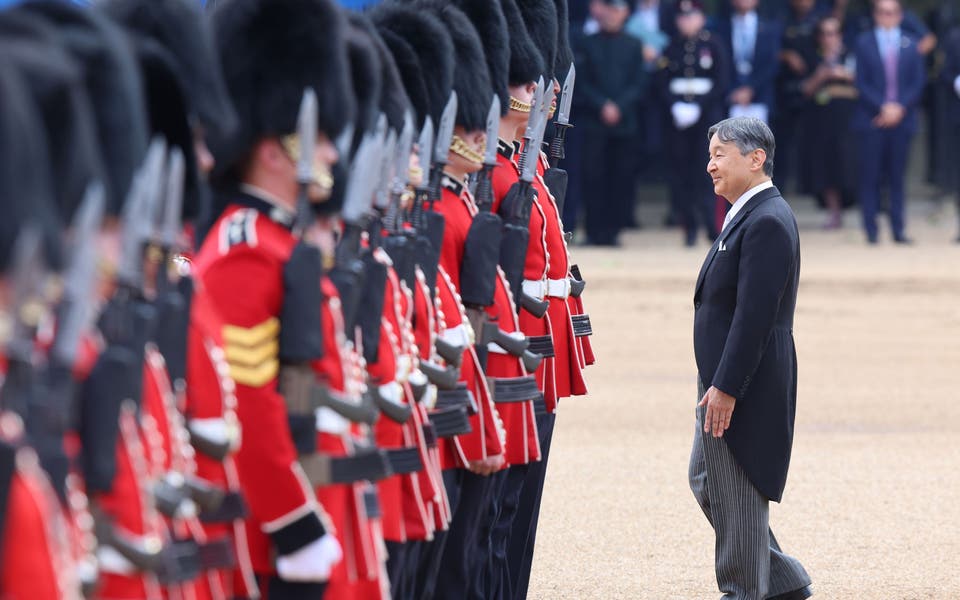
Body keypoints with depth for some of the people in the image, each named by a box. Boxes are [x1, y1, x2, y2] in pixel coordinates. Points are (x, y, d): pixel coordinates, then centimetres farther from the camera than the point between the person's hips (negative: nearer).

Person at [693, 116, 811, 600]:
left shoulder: (768, 223, -20)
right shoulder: (750, 216, 13)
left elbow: (754, 316, -24)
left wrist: (725, 389, -23)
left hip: (746, 388, -11)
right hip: (724, 382, 11)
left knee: (738, 494, -2)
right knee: (705, 482, 18)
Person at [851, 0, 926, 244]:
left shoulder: (910, 45, 9)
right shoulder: (864, 42, 4)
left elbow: (918, 82, 6)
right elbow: (861, 82, 0)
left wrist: (900, 108, -7)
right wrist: (882, 107, -11)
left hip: (901, 120, 2)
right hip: (872, 120, -2)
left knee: (897, 176, 4)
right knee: (870, 176, -2)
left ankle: (898, 230, 6)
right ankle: (871, 230, 1)